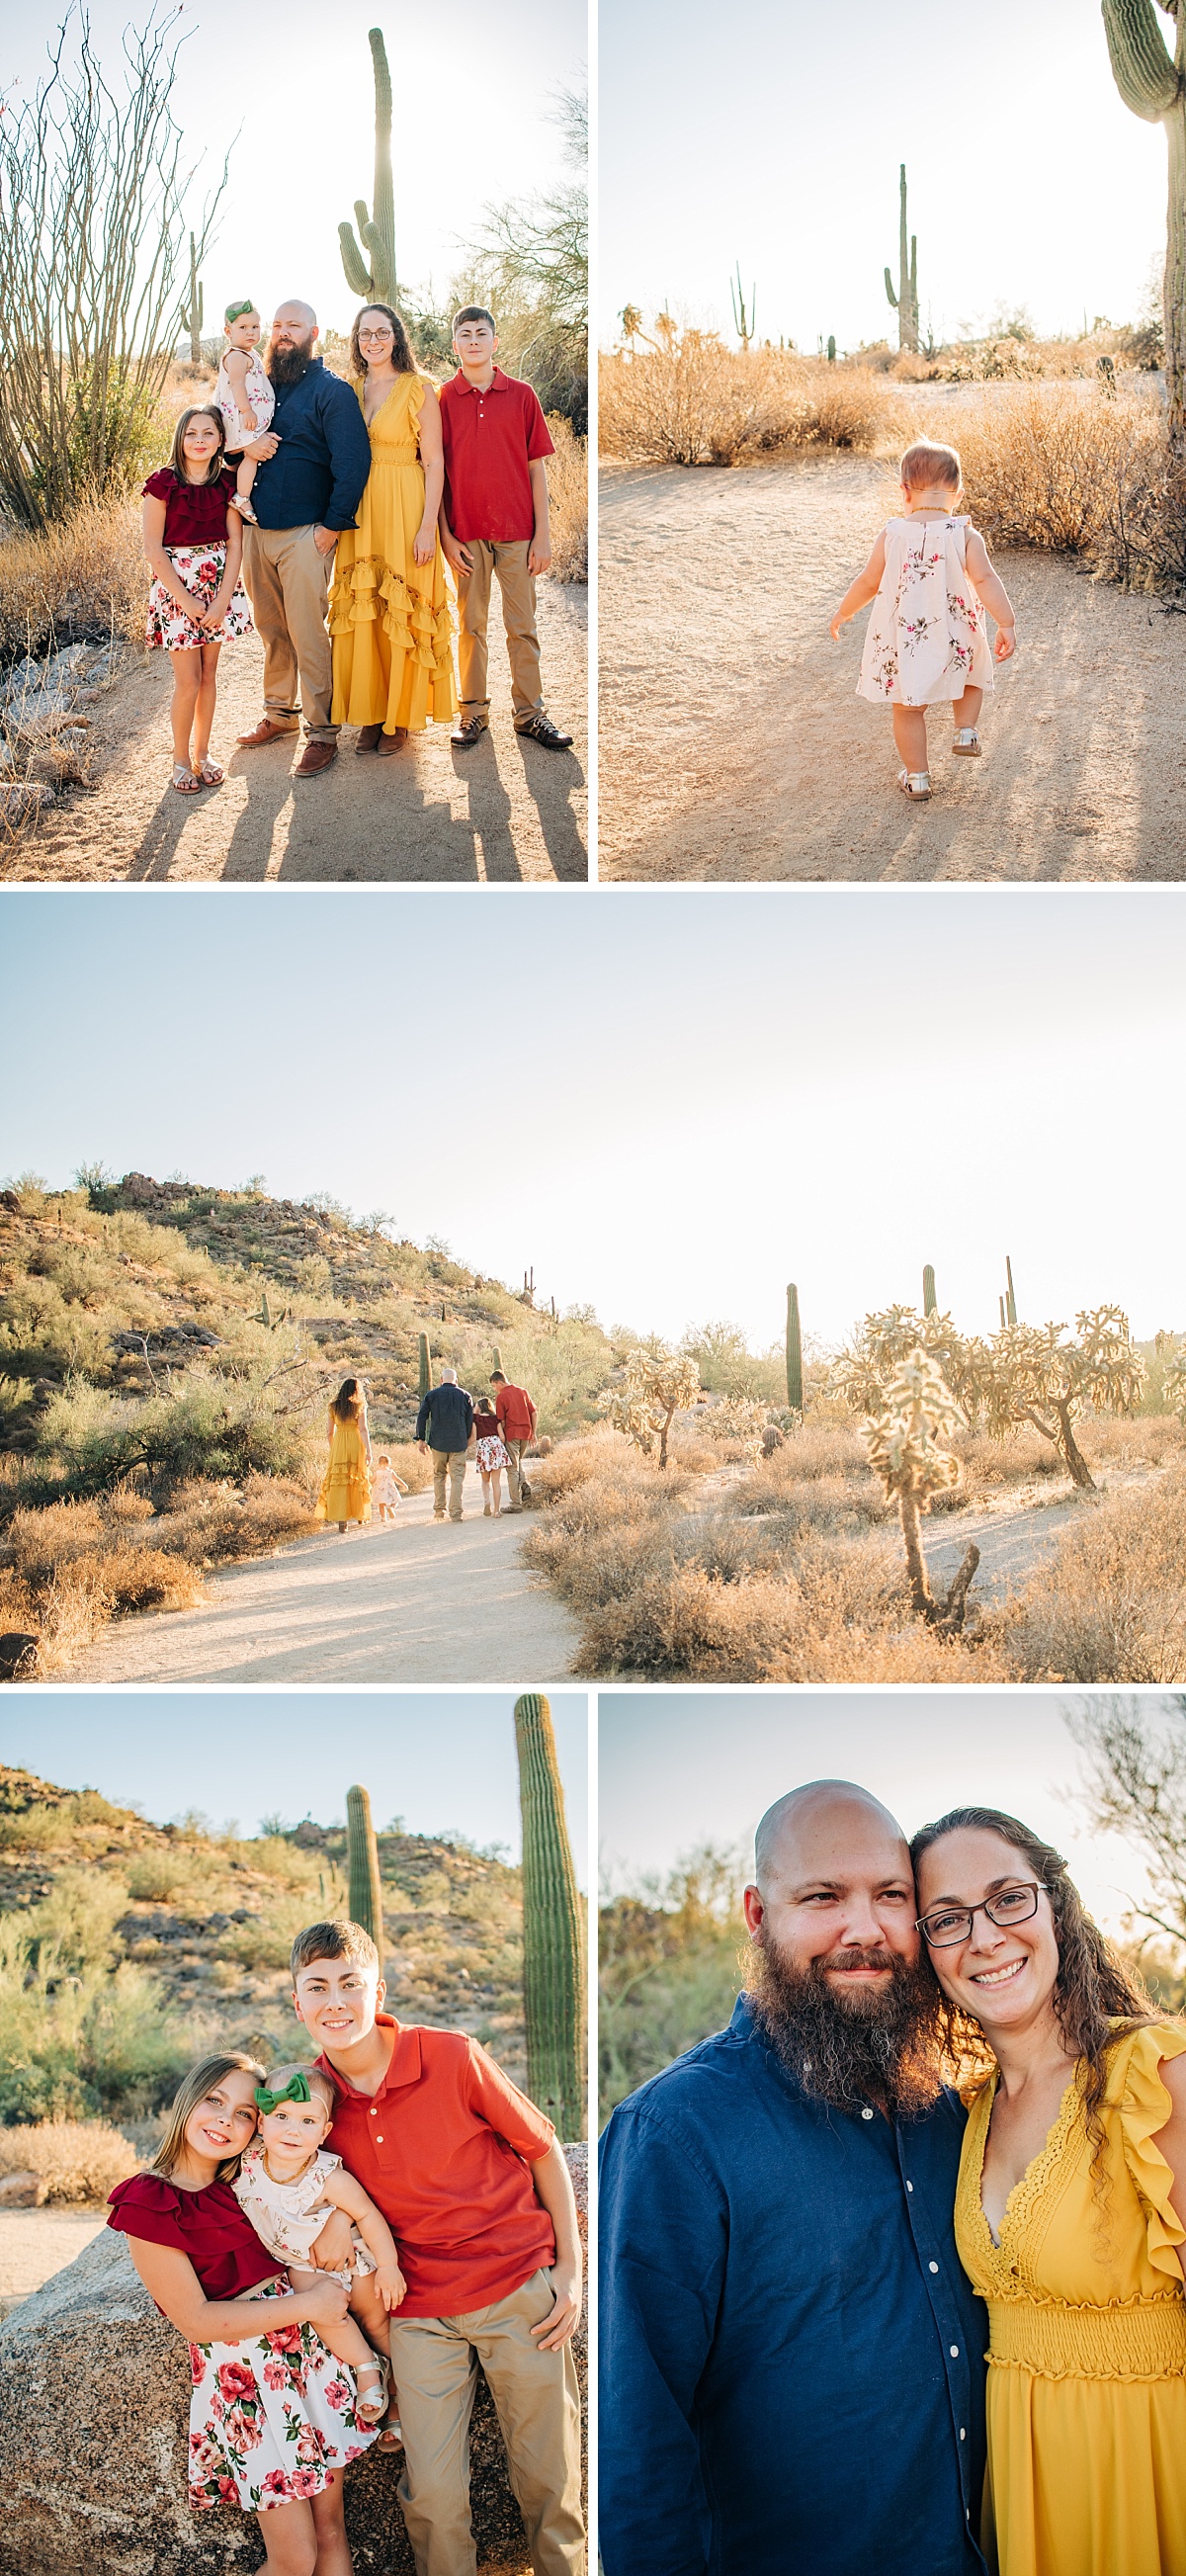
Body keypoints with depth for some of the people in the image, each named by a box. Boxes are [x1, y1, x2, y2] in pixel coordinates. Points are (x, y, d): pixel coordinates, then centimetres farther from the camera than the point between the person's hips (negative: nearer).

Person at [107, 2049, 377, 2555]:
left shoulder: (249, 2180, 5)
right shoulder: (147, 2205, -12)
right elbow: (196, 2320, -13)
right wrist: (306, 2305, -14)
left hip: (308, 2343, 6)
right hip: (240, 2369, -6)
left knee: (331, 2528, 10)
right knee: (295, 2556, -2)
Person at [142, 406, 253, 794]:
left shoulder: (226, 484, 2)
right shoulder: (163, 484, -9)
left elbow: (234, 544, 0)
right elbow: (154, 550, -10)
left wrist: (221, 601, -10)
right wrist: (186, 601, -13)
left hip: (218, 584, 3)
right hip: (176, 586, -3)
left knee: (209, 674, 9)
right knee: (189, 680, -3)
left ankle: (202, 753, 22)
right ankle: (181, 760, 11)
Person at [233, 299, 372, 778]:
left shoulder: (331, 391, -4)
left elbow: (354, 461, -11)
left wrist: (333, 526, -15)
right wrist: (245, 446, -5)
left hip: (304, 536, -6)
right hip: (256, 531, 6)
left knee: (308, 636, -7)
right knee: (271, 631, 13)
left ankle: (322, 733, -1)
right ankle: (279, 714, 26)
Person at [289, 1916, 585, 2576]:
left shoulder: (453, 2057, -13)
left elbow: (544, 2150, -2)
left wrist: (571, 2270, -3)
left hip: (520, 2287, -2)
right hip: (420, 2310, 2)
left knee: (551, 2481, 6)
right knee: (432, 2495, 0)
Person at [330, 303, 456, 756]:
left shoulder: (418, 389, -5)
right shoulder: (350, 390, 10)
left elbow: (434, 464, -8)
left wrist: (427, 527, -14)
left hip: (403, 509, -5)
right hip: (358, 512, 5)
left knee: (402, 612, 0)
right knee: (362, 609, 5)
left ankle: (400, 717, 10)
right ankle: (370, 714, 14)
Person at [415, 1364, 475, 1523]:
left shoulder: (432, 1395, 3)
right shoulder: (465, 1396, 4)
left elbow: (422, 1417, 0)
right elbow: (470, 1421, 7)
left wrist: (420, 1439, 6)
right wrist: (468, 1440, 17)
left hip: (438, 1443, 1)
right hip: (459, 1444, -1)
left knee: (438, 1475, 14)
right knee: (457, 1477, 0)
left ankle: (438, 1510, 13)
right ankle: (456, 1512, -6)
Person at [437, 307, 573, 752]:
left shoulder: (521, 395, 4)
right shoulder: (442, 400, 3)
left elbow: (536, 468, 4)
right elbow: (436, 472, 4)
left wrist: (543, 533, -1)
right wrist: (445, 535, -3)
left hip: (517, 532, 0)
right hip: (466, 535, 0)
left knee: (522, 627, 3)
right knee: (471, 625, 6)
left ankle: (529, 712, 10)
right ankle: (474, 711, 14)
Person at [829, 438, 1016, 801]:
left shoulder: (892, 534, -6)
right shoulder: (965, 535, -10)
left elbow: (868, 582, 3)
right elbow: (985, 580, -17)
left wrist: (843, 613, 19)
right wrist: (1007, 624, -13)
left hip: (902, 640, 0)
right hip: (955, 638, 0)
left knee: (907, 709, 14)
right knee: (972, 675, 32)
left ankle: (917, 777, 18)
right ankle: (966, 733, 18)